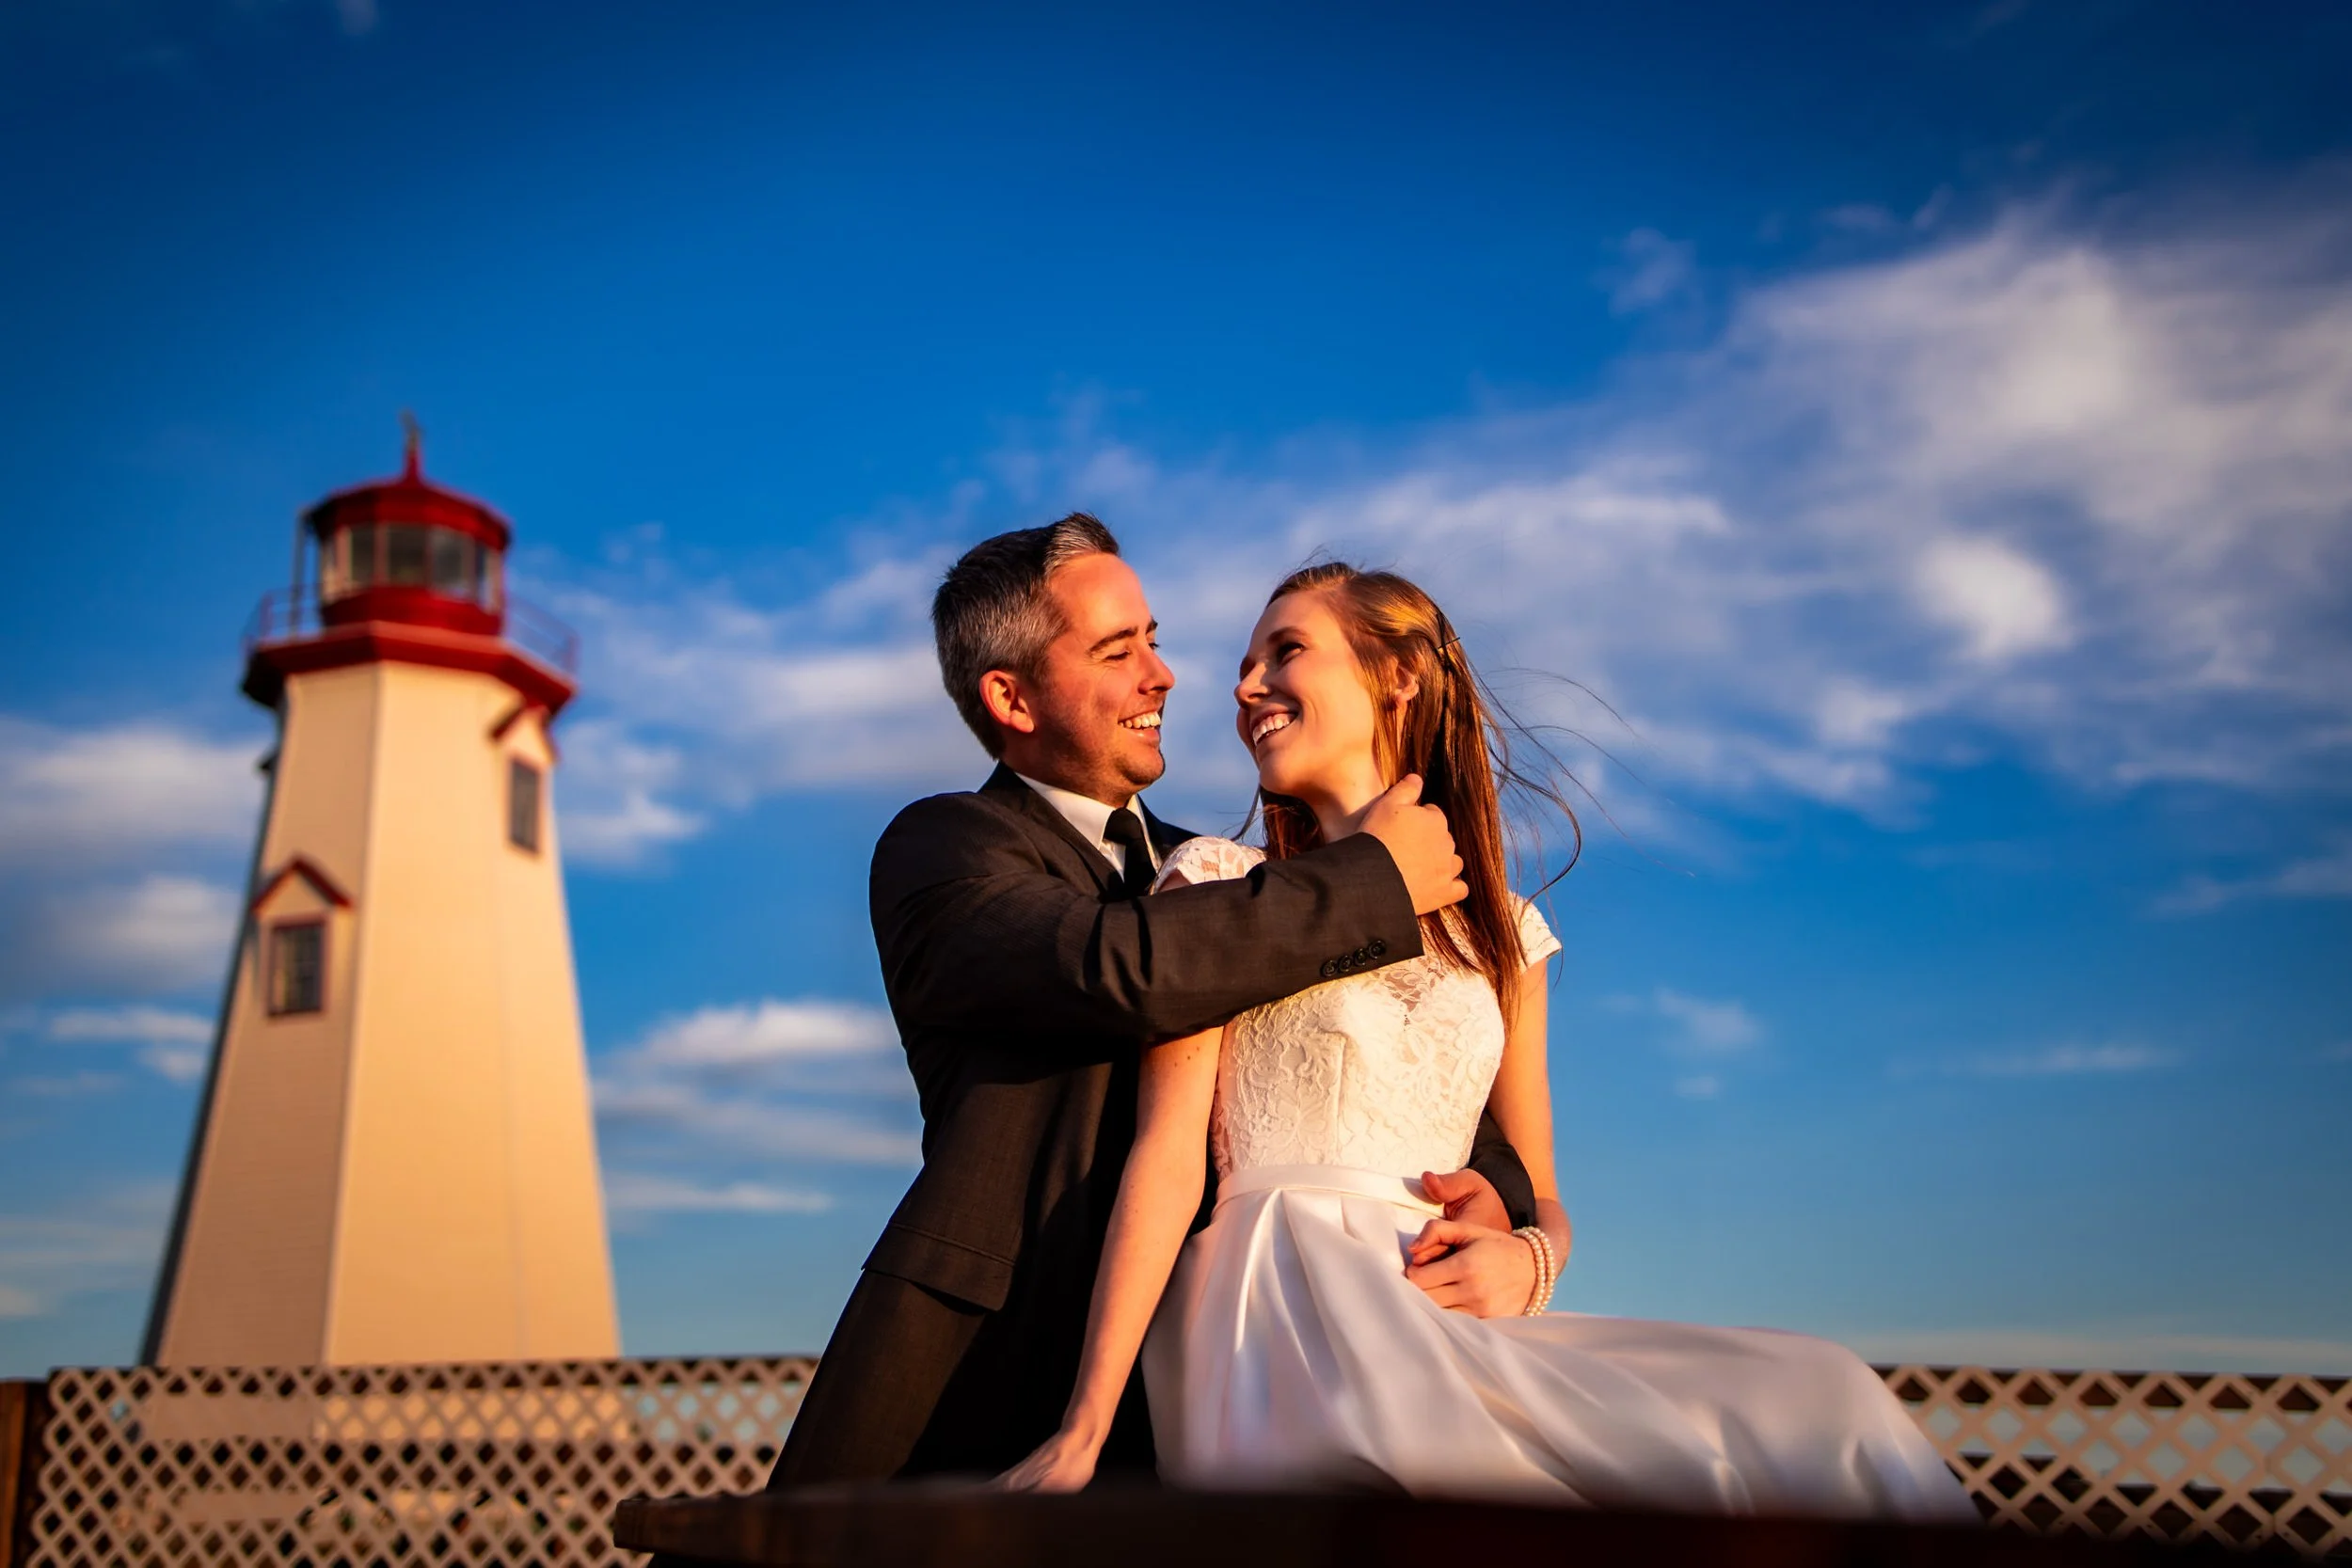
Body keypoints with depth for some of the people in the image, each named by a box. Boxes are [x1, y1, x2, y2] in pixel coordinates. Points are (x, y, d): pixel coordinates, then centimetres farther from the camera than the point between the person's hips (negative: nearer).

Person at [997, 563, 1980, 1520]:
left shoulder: (1501, 934, 20)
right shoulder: (1218, 887, 10)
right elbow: (1169, 1155, -2)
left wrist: (1526, 1257, -6)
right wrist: (1084, 1428, -13)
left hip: (1451, 1325, 4)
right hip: (1278, 1313, -4)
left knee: (1816, 1395, -23)